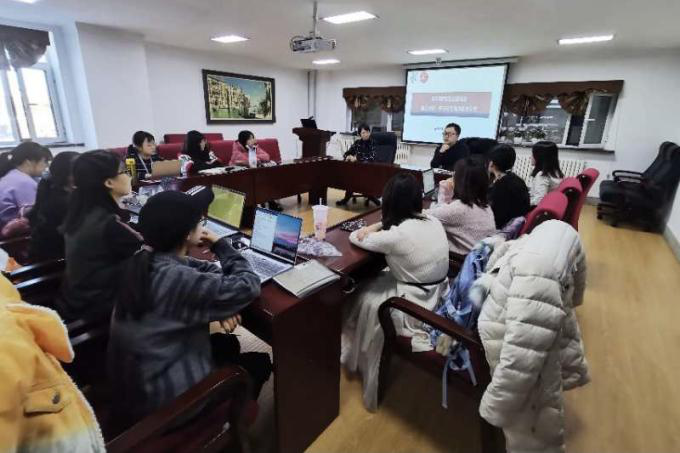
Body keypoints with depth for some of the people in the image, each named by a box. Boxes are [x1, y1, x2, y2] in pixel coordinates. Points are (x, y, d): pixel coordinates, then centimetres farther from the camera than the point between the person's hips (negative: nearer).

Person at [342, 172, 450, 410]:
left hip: (418, 307, -8)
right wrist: (376, 227, -1)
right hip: (439, 296, 8)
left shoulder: (396, 236, -26)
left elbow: (355, 238, -10)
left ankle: (364, 362, 39)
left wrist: (370, 231, 9)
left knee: (367, 300, 15)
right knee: (374, 284, 19)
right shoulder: (434, 221, -2)